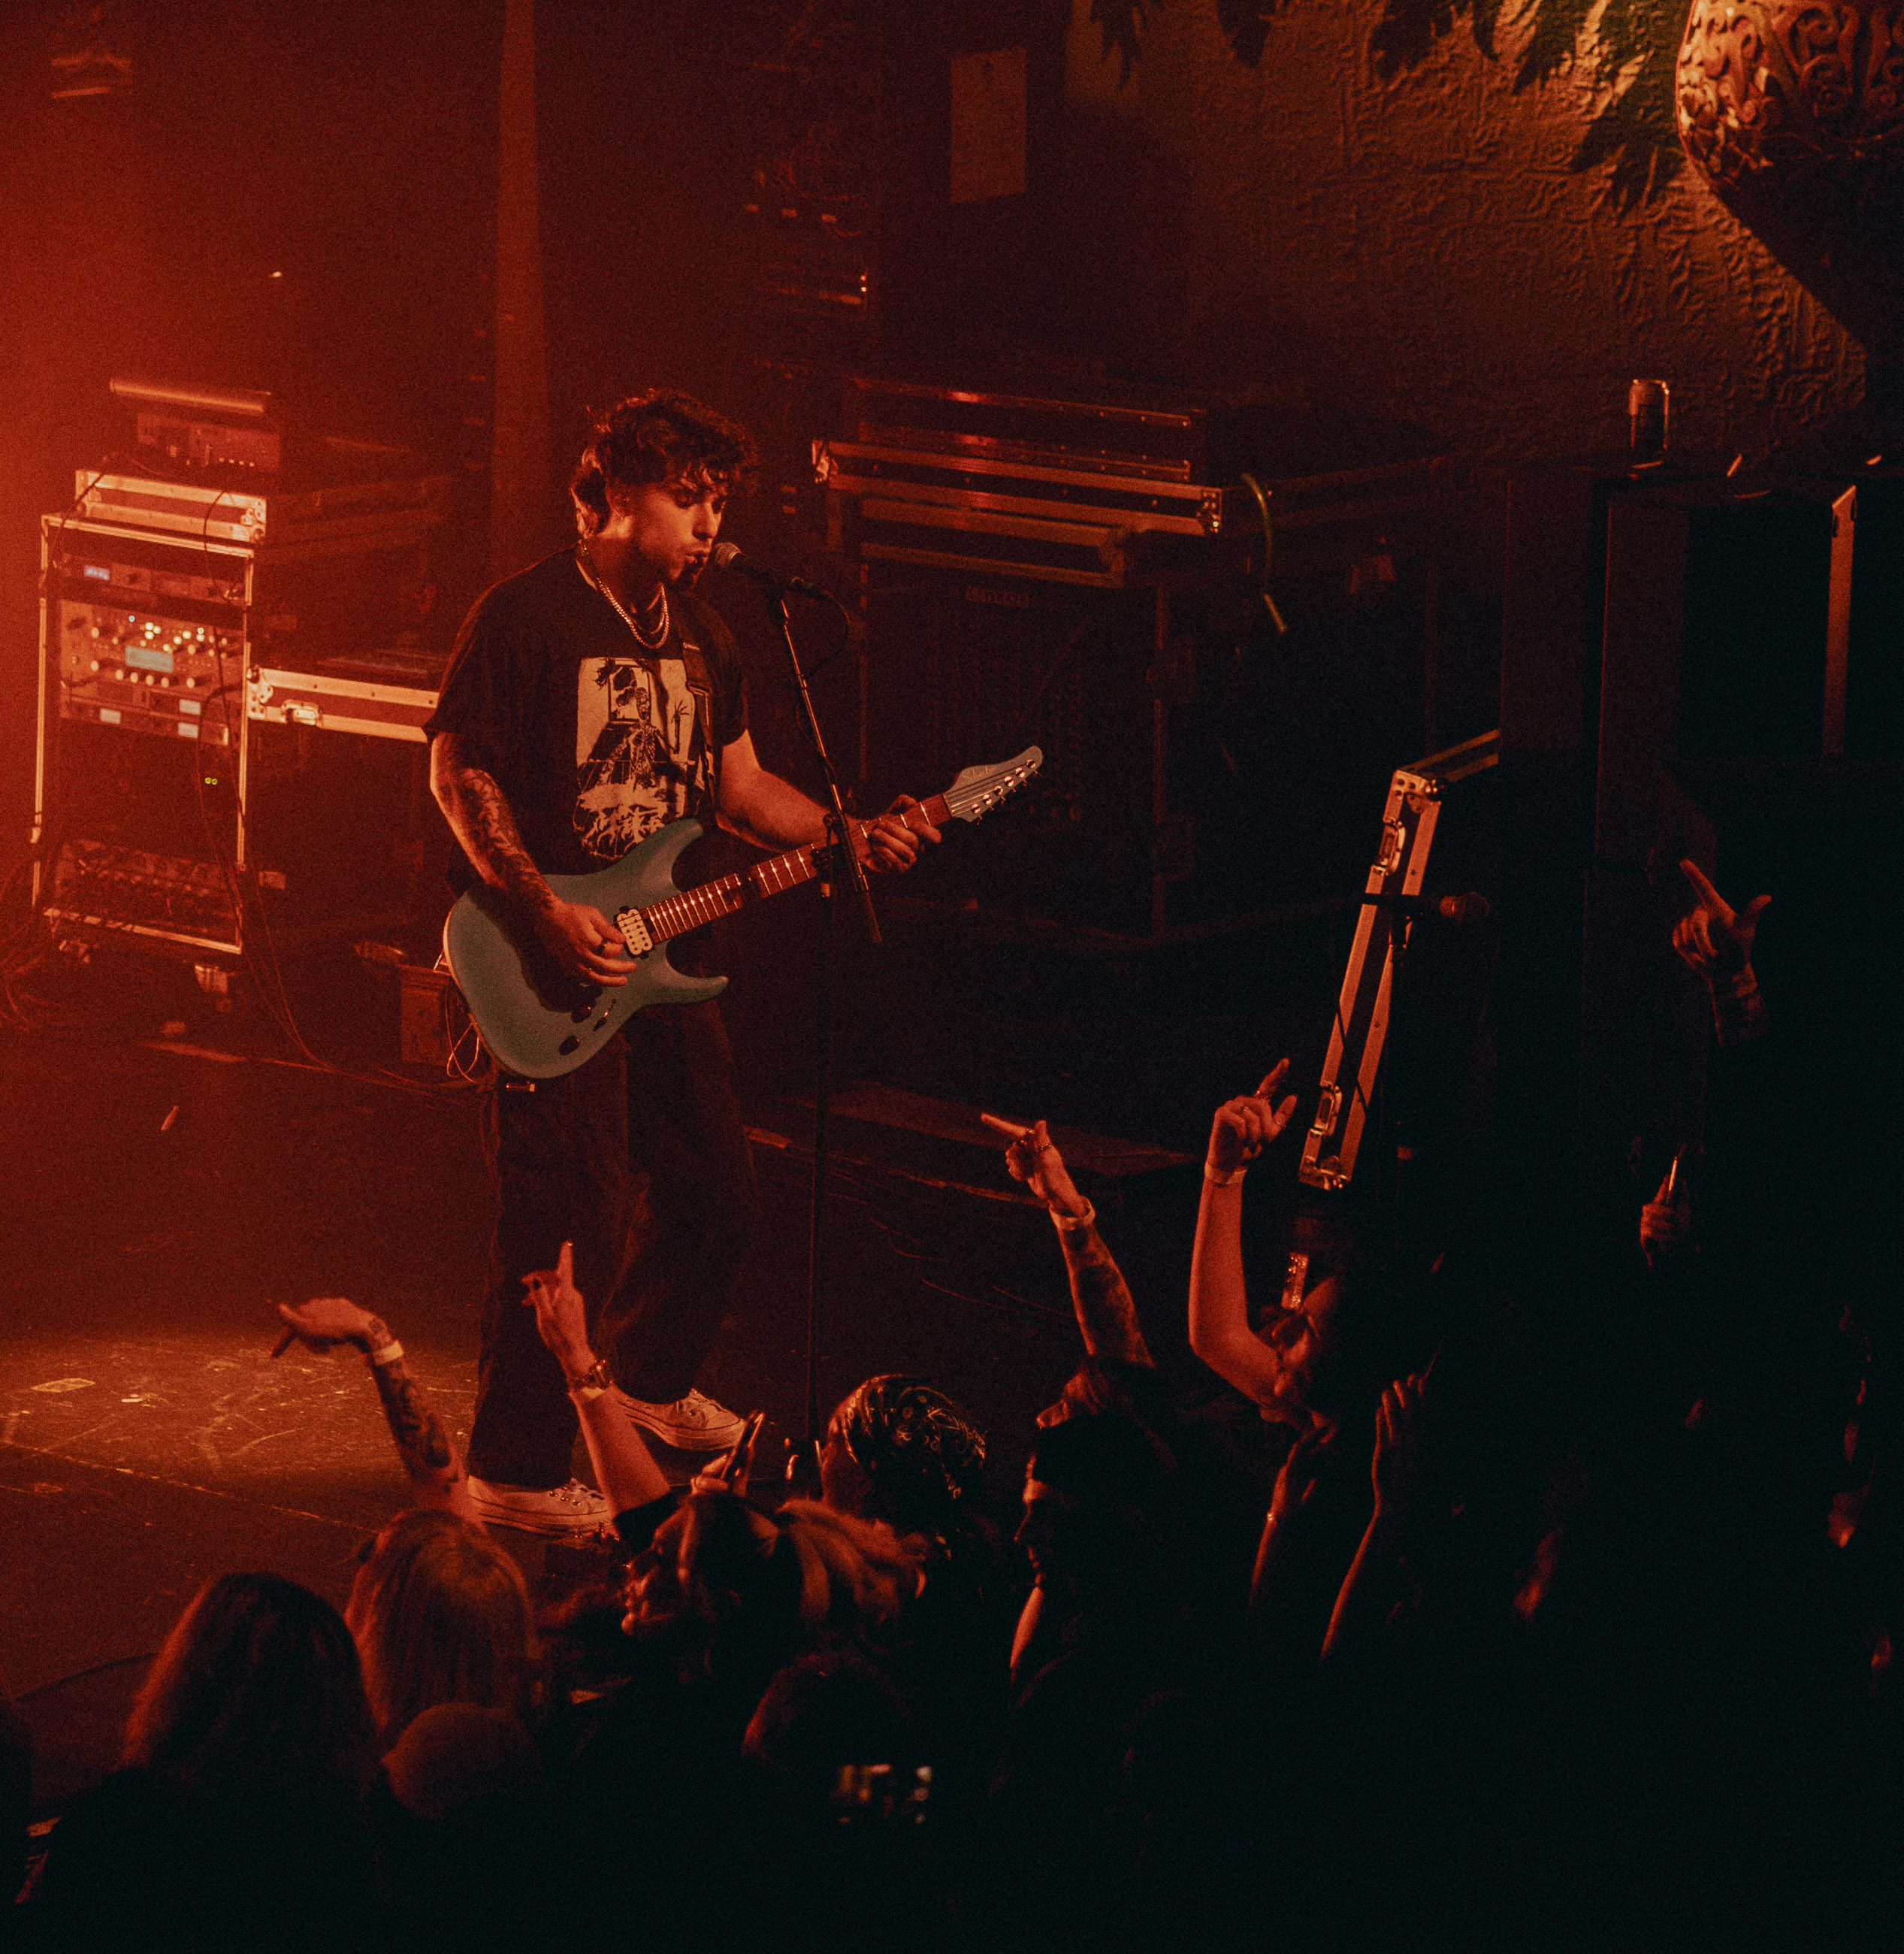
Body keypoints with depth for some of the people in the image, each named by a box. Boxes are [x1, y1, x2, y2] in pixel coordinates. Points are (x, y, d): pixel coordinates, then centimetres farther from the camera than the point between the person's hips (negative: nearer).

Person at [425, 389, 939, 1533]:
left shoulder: (698, 632, 14)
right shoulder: (526, 617, -11)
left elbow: (738, 785, 19)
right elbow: (458, 771, -12)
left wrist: (853, 839, 3)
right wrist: (546, 912, -20)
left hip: (660, 960, 8)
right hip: (555, 965, -8)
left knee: (713, 1197, 16)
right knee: (571, 1228, -10)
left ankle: (653, 1384, 39)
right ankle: (516, 1471, -1)